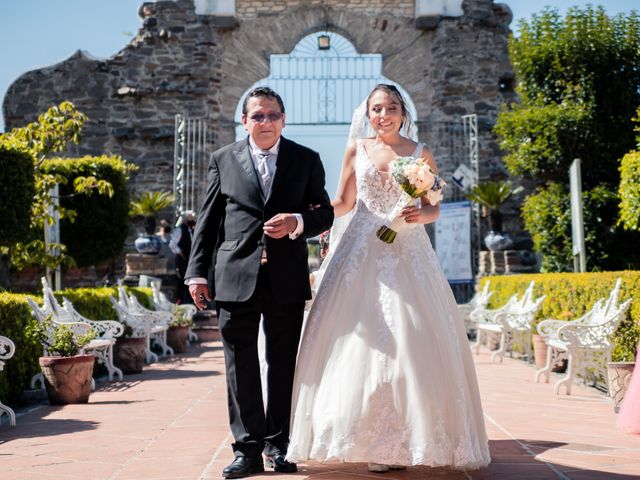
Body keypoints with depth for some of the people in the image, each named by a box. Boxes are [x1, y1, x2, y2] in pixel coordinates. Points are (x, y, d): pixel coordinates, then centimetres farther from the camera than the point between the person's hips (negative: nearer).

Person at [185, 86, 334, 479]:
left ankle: (279, 445, 19)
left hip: (287, 280, 1)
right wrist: (198, 272, 1)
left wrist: (297, 221, -13)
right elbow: (208, 221, 7)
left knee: (284, 365, 8)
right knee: (241, 368, 1)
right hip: (236, 277, 0)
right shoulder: (224, 160, 8)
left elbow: (325, 212, 8)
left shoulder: (306, 160, 8)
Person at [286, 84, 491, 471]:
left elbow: (433, 209, 8)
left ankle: (404, 441, 2)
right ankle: (372, 439, 3)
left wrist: (420, 215, -14)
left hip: (406, 253, 0)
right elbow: (344, 204, 12)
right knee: (362, 338, -6)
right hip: (362, 253, 1)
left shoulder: (421, 154, 8)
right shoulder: (357, 149, 9)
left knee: (411, 338, -7)